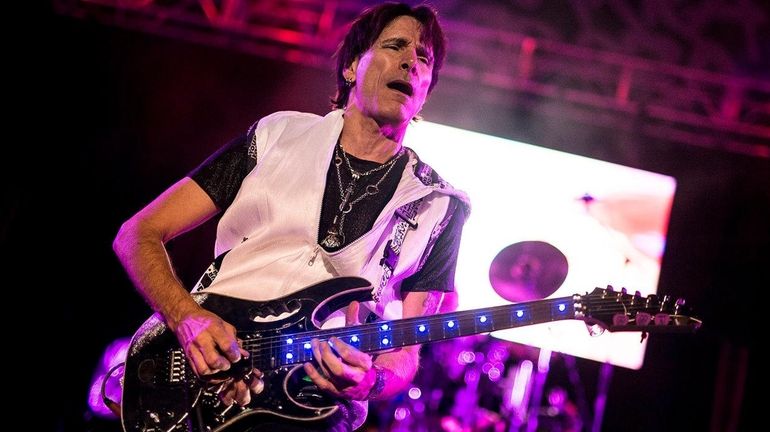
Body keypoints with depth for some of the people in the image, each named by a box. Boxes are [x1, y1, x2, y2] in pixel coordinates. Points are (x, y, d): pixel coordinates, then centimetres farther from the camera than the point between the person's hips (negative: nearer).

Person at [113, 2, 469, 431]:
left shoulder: (439, 206, 6)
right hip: (193, 378, -1)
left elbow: (404, 353, 4)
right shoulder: (275, 136, 6)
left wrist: (370, 380, -19)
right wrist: (188, 317, -12)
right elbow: (138, 235, 5)